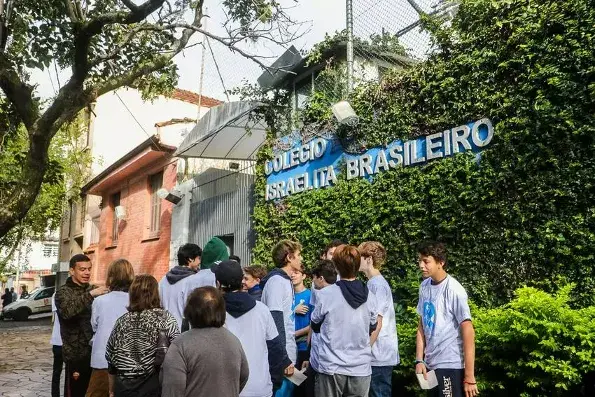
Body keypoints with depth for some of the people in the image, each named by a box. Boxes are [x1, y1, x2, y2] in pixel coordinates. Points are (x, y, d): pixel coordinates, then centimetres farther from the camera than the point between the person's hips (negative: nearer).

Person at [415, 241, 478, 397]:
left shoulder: (454, 290, -15)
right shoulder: (424, 286, 4)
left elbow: (468, 332, -15)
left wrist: (469, 377, -15)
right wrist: (419, 360, 5)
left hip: (451, 366, -6)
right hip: (430, 365, 6)